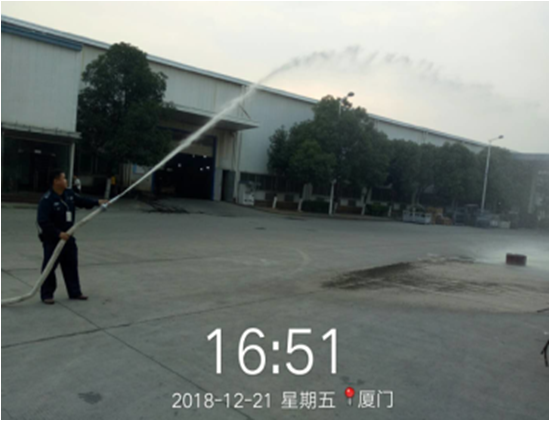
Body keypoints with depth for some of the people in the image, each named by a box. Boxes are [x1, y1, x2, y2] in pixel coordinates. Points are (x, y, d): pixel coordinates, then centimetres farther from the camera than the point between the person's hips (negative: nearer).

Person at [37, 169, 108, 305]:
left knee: (71, 265, 13)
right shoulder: (47, 200, -21)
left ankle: (75, 292, 24)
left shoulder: (69, 194, 1)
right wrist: (58, 233, -27)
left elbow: (81, 201, 17)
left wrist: (97, 202, 3)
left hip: (67, 237, 8)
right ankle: (47, 295, 14)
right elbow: (43, 221, -24)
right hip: (52, 239, -7)